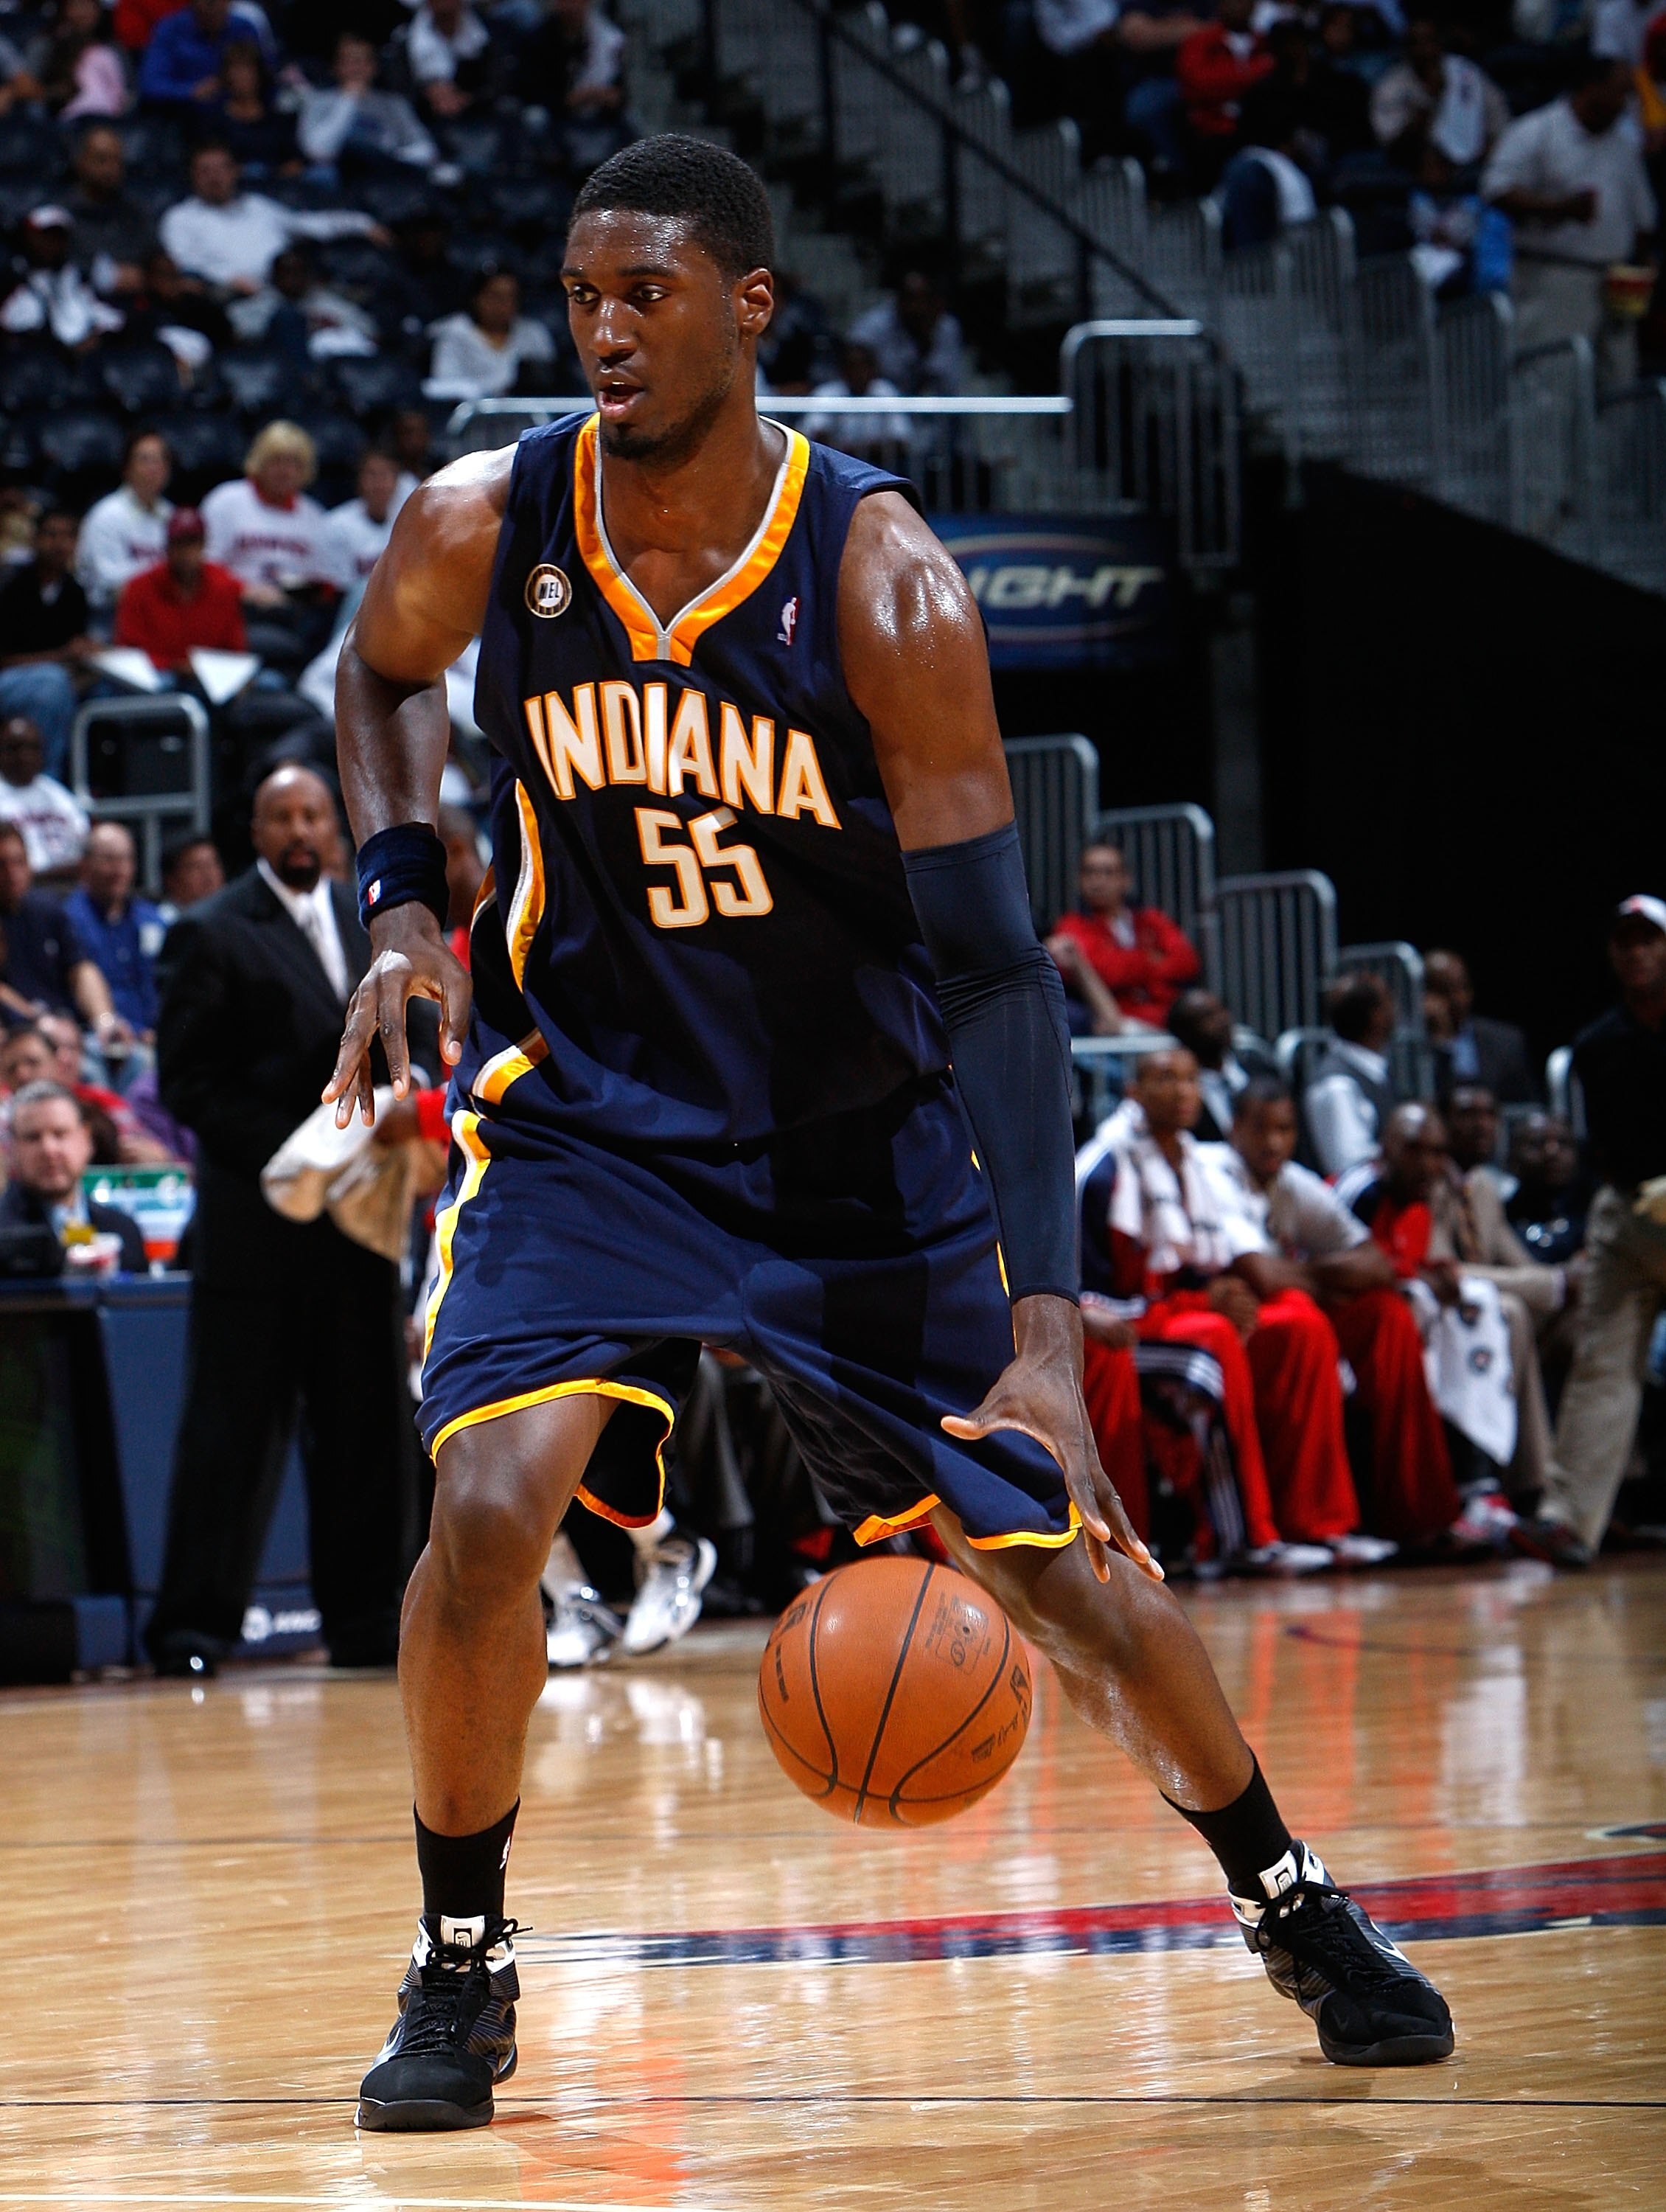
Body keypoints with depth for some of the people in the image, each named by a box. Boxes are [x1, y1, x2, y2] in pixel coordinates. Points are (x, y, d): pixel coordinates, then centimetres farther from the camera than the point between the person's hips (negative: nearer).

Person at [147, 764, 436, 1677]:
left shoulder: (372, 925, 16)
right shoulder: (211, 935, -1)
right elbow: (188, 1080, -6)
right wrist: (287, 1156, -14)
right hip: (254, 1219, -5)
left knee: (364, 1424, 5)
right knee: (233, 1428, -4)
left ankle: (365, 1618, 10)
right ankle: (193, 1626, -1)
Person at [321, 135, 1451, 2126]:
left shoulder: (881, 583, -22)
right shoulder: (484, 528, -13)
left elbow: (993, 964, -23)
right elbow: (381, 680, 13)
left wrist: (1046, 1329, -30)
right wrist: (400, 903, -7)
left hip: (861, 1143, -1)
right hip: (589, 1113, 1)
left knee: (1058, 1555, 4)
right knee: (487, 1504, -22)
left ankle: (1293, 1906, 29)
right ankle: (461, 1969, -2)